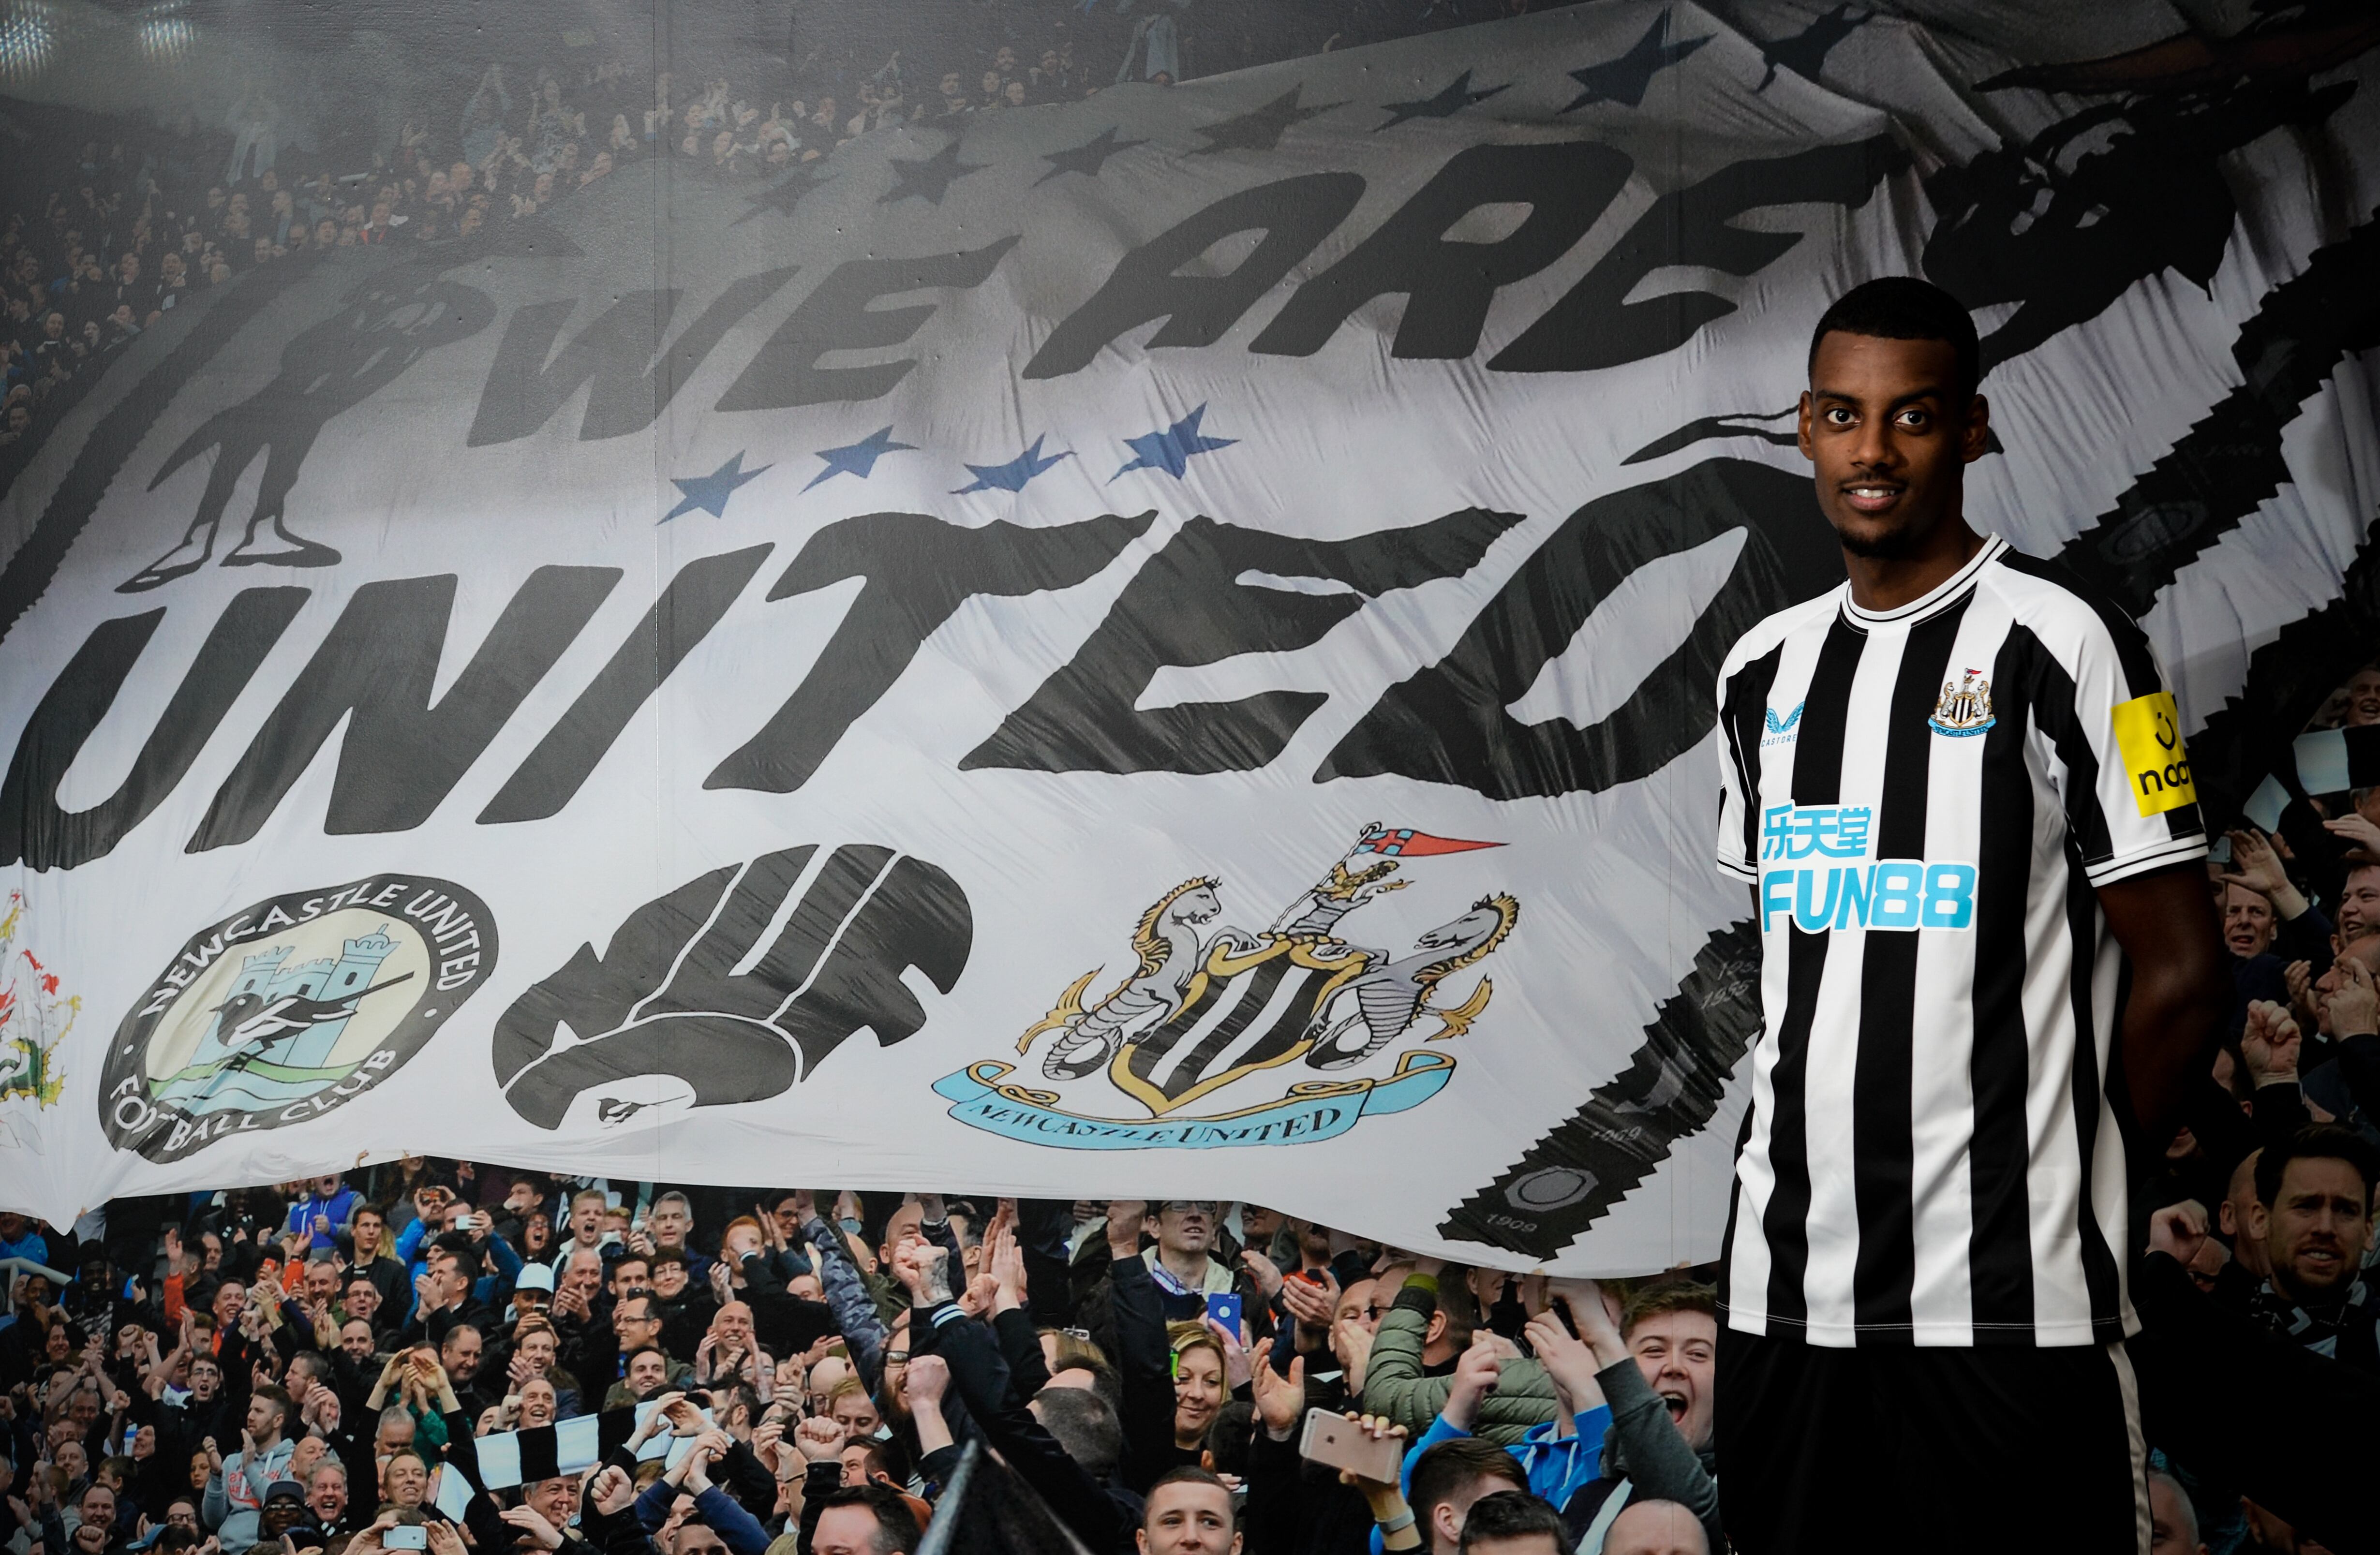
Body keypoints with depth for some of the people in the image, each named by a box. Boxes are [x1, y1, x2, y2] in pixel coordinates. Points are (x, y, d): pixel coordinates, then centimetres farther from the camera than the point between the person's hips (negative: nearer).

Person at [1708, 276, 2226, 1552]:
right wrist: (1821, 1164, 13)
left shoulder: (2061, 645, -7)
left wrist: (2071, 1185, 1)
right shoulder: (1766, 668, 12)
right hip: (1783, 1281, 6)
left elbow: (2180, 970, -6)